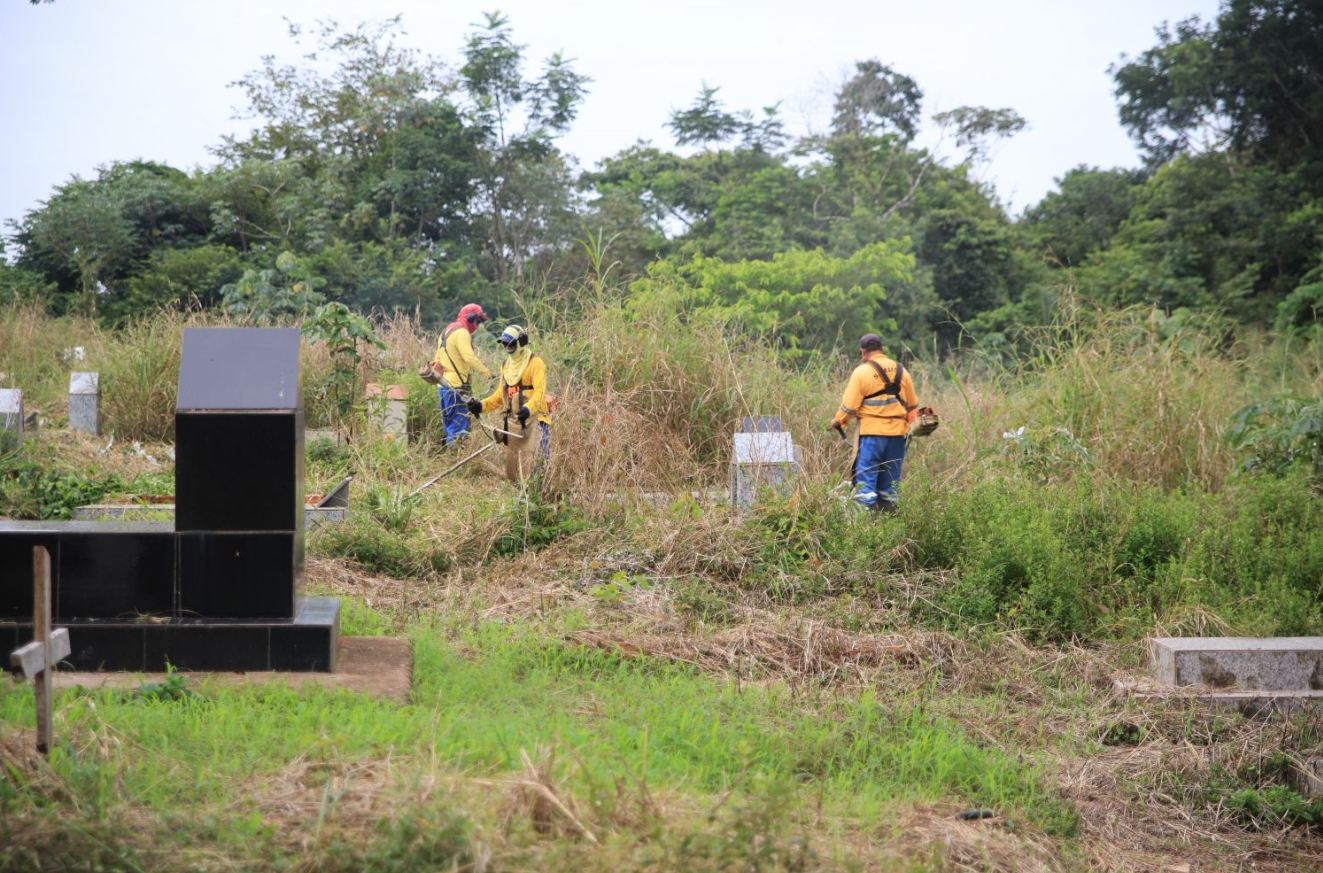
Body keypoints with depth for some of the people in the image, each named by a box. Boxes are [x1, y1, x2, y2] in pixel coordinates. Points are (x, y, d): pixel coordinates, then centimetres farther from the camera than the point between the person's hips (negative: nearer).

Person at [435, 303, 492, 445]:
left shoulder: (447, 330, 20)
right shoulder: (462, 333, -12)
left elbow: (438, 359, 24)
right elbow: (469, 357, -26)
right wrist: (487, 372, -29)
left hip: (443, 384, 10)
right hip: (456, 385, -10)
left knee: (450, 423, 14)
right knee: (459, 423, -10)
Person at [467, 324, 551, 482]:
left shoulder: (535, 363, -8)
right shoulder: (506, 365, 16)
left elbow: (540, 392, -20)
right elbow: (501, 395, 19)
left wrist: (529, 409, -38)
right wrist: (482, 405, 4)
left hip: (532, 420, -8)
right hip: (512, 421, 8)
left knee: (530, 466, -14)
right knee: (511, 468, 11)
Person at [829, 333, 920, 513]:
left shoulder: (862, 372, -6)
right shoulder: (900, 371, 10)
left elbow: (849, 406, -7)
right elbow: (912, 405, 17)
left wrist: (837, 421, 10)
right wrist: (906, 422, 32)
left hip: (871, 432, -5)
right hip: (897, 432, 5)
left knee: (865, 478, -3)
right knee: (890, 481, 11)